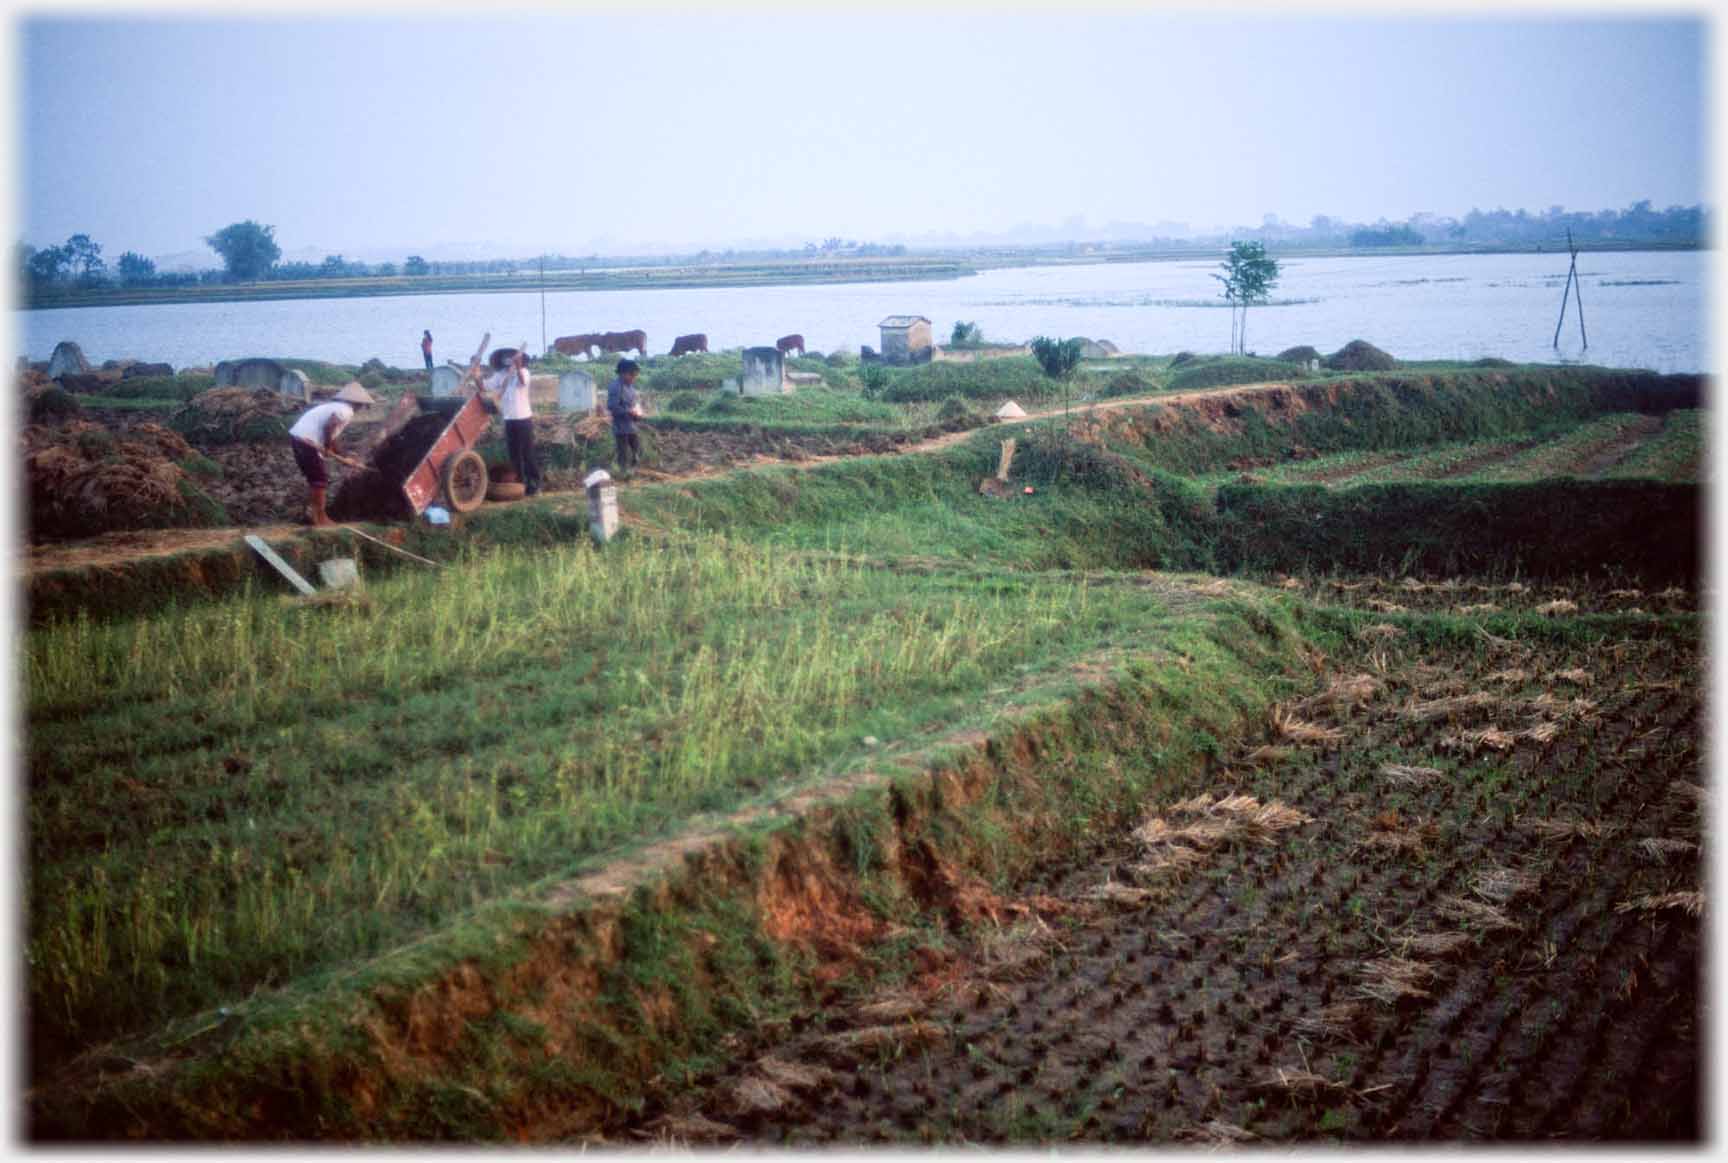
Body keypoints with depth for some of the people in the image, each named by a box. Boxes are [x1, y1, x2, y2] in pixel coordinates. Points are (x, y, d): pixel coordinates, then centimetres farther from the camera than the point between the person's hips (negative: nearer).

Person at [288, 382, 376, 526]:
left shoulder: (336, 407, 23)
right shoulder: (346, 411, -7)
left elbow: (330, 436, 31)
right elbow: (328, 427, -23)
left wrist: (342, 458, 36)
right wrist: (327, 448, -11)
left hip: (297, 436, 9)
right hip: (307, 441, -9)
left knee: (314, 477, 20)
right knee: (320, 478, 1)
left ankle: (317, 514, 28)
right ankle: (320, 518, 7)